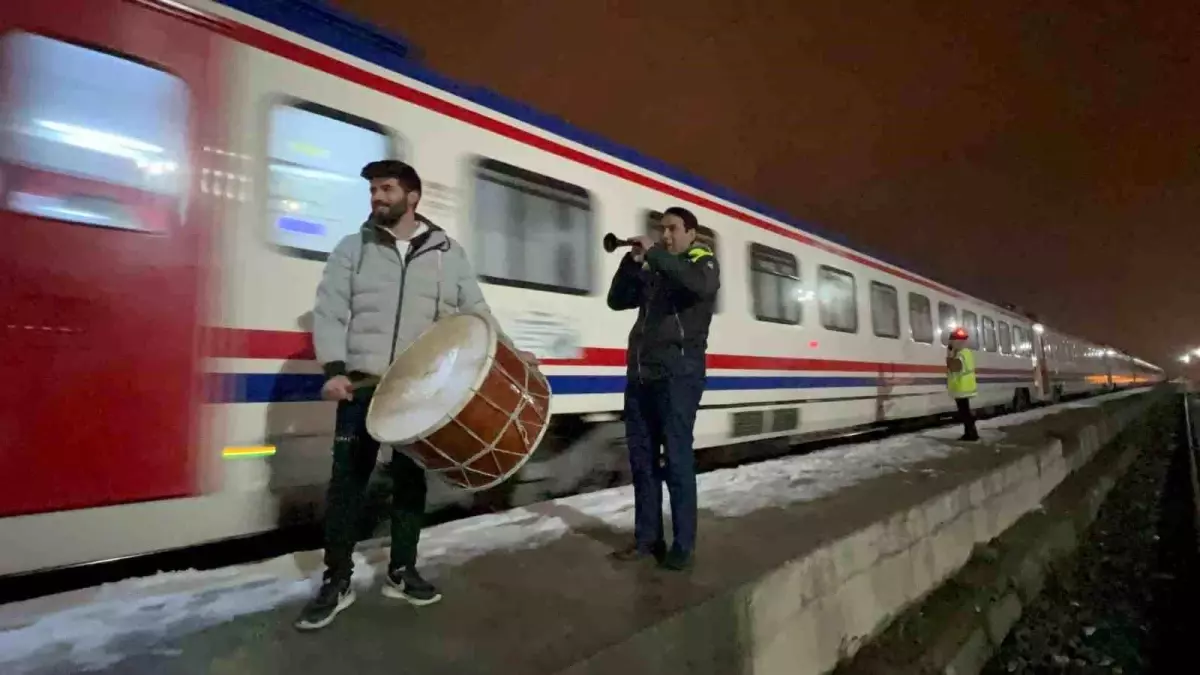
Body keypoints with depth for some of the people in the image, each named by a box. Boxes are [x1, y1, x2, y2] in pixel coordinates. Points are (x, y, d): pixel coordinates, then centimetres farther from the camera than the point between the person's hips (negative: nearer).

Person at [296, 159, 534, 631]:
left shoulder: (448, 253, 6)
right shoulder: (353, 248, 5)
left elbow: (476, 311, 5)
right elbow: (328, 311, -2)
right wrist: (335, 370, -15)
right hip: (361, 385, 0)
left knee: (411, 480, 11)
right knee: (347, 481, 5)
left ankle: (402, 573, 28)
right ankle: (336, 582, 22)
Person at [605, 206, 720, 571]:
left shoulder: (703, 262, 4)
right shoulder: (653, 271, 20)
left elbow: (703, 286, -20)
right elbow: (616, 301, 14)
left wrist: (655, 253, -17)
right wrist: (633, 261, 1)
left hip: (678, 375, -6)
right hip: (641, 375, 6)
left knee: (676, 460, -3)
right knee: (642, 459, 8)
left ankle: (683, 544, 7)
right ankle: (647, 537, 19)